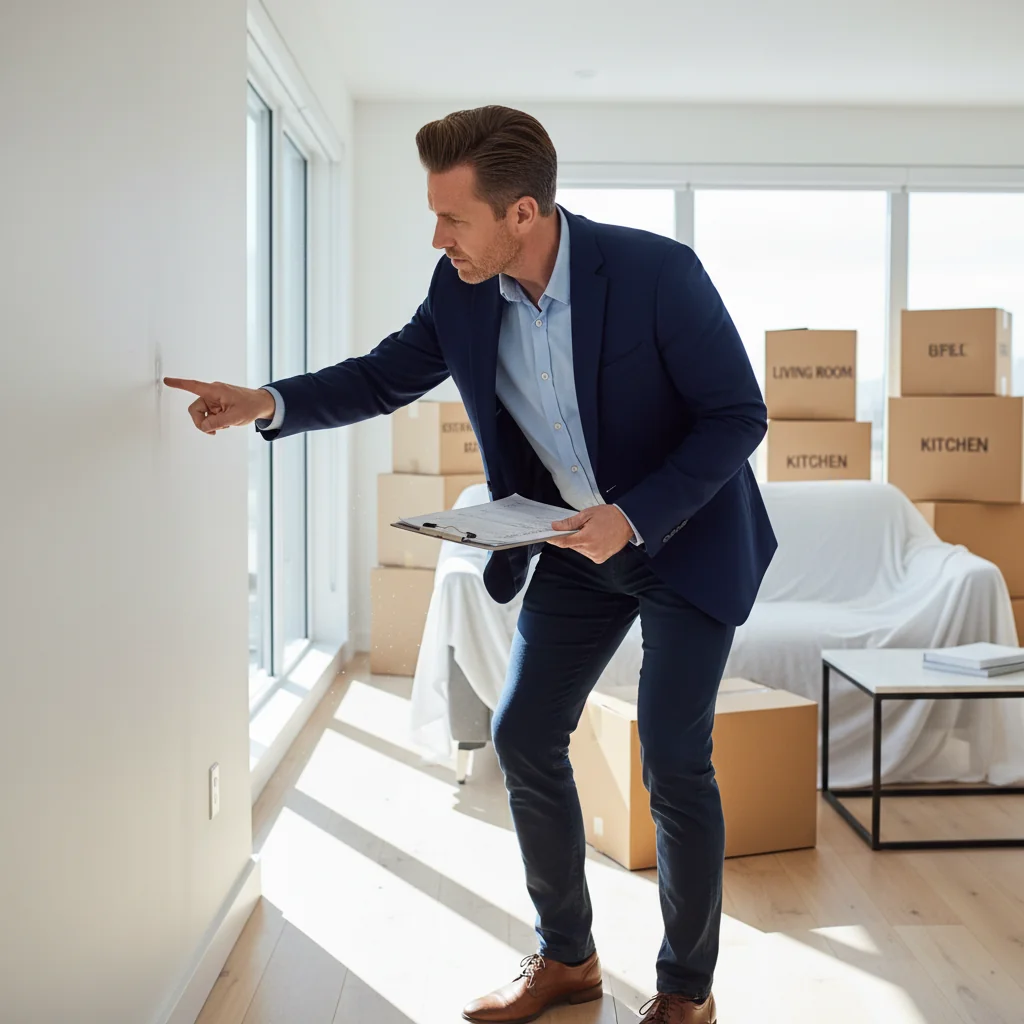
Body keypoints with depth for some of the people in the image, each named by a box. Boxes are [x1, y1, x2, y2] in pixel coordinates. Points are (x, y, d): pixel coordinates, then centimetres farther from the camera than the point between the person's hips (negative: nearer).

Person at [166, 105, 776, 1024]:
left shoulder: (657, 271, -25)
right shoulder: (462, 291, -9)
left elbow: (738, 415, -19)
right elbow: (387, 377, 5)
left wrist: (635, 516, -28)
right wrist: (270, 403, -11)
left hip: (684, 540, -5)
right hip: (576, 543, 6)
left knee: (673, 763, -5)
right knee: (525, 739, 5)